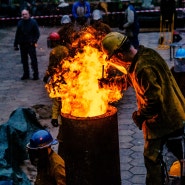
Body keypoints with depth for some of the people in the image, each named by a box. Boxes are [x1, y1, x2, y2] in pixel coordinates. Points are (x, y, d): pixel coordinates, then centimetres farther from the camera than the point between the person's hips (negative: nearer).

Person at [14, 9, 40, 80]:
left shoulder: (33, 22, -4)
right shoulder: (20, 23, 7)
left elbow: (37, 33, -3)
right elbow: (17, 34, 12)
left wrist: (34, 41, -15)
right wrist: (15, 44, 8)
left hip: (31, 44, -4)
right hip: (22, 45, 4)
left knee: (33, 60, -3)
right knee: (24, 60, 11)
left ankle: (36, 74, 5)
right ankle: (26, 74, 22)